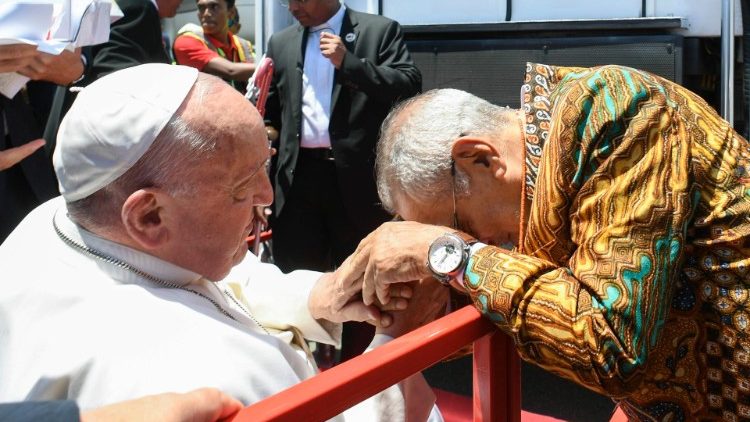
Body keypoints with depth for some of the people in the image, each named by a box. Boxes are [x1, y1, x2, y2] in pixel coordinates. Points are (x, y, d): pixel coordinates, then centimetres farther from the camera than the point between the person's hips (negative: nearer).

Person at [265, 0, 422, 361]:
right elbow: (271, 110, 19)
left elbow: (409, 85, -9)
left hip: (357, 176, -3)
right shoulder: (281, 42, 15)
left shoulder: (380, 30, 2)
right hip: (299, 175, 4)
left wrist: (348, 62, -16)